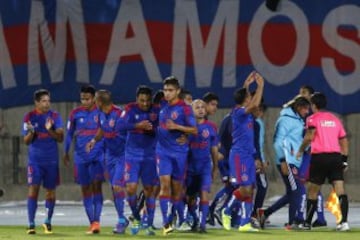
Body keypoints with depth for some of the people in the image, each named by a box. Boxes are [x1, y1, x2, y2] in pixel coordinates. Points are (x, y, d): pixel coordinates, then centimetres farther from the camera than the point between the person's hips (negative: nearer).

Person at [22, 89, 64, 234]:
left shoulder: (55, 116, 1)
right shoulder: (29, 117, 0)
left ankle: (48, 222, 22)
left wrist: (50, 130, -20)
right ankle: (31, 224, -9)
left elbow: (60, 138, -3)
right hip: (35, 159, -1)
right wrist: (31, 132, -20)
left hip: (51, 160, 1)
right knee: (33, 188, -10)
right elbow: (26, 141, 1)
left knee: (50, 191, 7)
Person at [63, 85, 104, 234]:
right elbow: (69, 134, 12)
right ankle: (92, 223, 11)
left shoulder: (101, 112, -1)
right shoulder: (75, 113, 4)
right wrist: (66, 153, 10)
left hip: (98, 155, -3)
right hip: (81, 156, 3)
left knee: (96, 186, -14)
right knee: (85, 189, 5)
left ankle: (96, 221, -17)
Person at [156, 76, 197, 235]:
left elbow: (194, 130, -9)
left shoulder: (184, 108, -7)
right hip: (163, 150, 3)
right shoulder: (163, 107, 8)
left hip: (179, 152, -3)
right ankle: (165, 223, -16)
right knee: (165, 184, -12)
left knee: (177, 188, 7)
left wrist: (176, 127, -19)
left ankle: (181, 221, 27)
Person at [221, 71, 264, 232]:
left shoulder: (245, 113, 12)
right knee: (245, 188, -12)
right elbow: (255, 104, -28)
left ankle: (245, 223, 6)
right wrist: (260, 86, -19)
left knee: (249, 190, 5)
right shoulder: (238, 113, -13)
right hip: (239, 155, -9)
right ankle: (227, 211, 6)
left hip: (248, 155, 9)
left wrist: (247, 85, 29)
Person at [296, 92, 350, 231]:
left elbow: (309, 136, -14)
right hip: (336, 156, 4)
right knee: (340, 190, -6)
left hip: (319, 157, -4)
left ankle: (307, 223, 17)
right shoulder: (335, 119, 17)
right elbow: (344, 141, 17)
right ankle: (344, 222, -21)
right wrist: (344, 160, 21)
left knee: (312, 192, 9)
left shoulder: (313, 119, 2)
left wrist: (300, 151, -1)